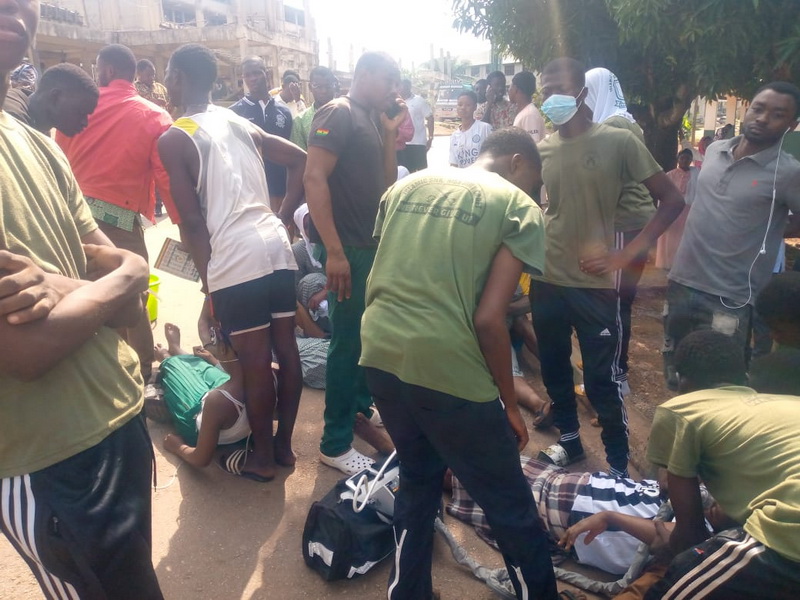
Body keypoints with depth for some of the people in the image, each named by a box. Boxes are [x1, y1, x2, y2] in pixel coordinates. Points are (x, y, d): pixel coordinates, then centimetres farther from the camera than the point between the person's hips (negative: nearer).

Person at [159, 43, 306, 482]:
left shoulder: (173, 139, -1)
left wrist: (206, 278, 4)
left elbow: (192, 221, -5)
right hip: (276, 244, 7)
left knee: (255, 364, 3)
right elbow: (299, 159, 19)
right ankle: (284, 445, 28)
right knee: (286, 350, 13)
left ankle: (261, 458, 20)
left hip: (235, 258, -7)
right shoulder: (240, 123, 17)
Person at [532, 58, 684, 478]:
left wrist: (625, 256, -13)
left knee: (601, 381, 3)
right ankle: (569, 441, 38)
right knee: (554, 370, 16)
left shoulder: (619, 142, -7)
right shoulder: (540, 149, 4)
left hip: (594, 284, -4)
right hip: (546, 281, 4)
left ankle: (619, 466, 22)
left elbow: (672, 201, -5)